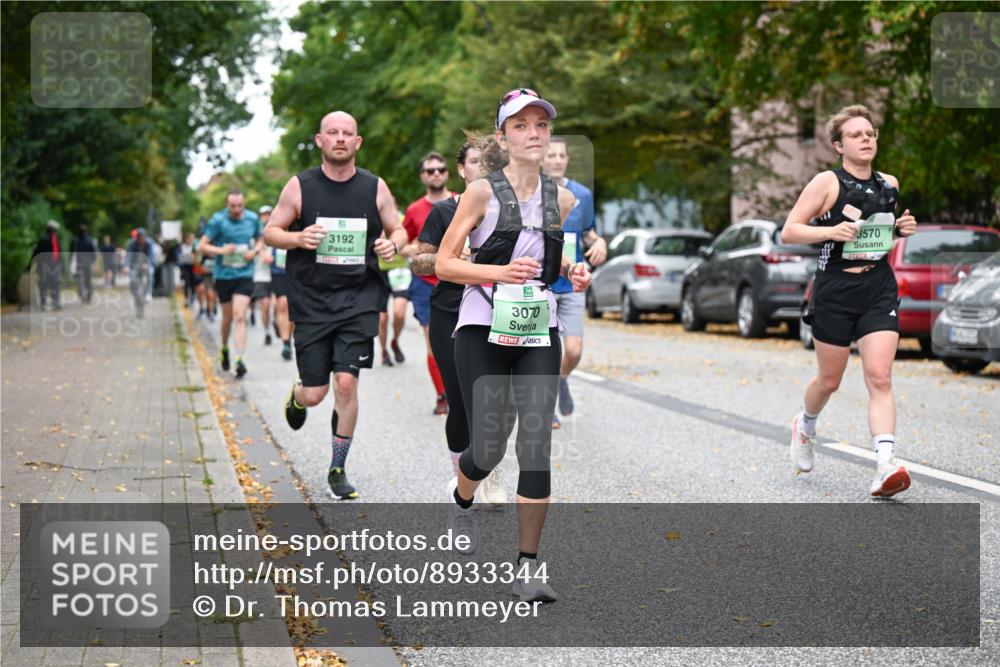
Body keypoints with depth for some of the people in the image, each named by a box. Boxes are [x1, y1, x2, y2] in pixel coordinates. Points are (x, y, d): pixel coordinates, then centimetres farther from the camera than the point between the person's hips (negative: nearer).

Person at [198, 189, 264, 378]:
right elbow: (202, 246, -4)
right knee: (228, 317, 12)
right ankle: (225, 349, 39)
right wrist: (221, 250, -21)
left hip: (245, 275, 0)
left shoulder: (252, 219, 1)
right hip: (223, 276, 0)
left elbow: (260, 240, 18)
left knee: (240, 317, -13)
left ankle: (239, 359, -17)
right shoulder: (218, 220, -7)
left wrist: (255, 251, -4)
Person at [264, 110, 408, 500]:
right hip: (311, 302, 0)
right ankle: (296, 396, 41)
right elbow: (270, 232, 5)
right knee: (315, 392, 0)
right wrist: (299, 238, -16)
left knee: (346, 383, -9)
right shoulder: (299, 187, 0)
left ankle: (338, 471, 7)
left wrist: (393, 245, -9)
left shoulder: (375, 187, 3)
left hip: (359, 300, 0)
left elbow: (397, 229, 15)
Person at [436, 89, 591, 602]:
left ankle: (529, 566, 2)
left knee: (536, 447, -6)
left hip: (539, 334, 3)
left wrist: (572, 272, 1)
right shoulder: (482, 192, -7)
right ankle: (461, 497, 38)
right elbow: (443, 264, -7)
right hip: (484, 332, -3)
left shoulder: (561, 199, 6)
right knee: (489, 447, 0)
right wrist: (500, 271, -21)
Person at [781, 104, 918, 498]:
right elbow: (788, 232, -8)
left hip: (879, 289, 3)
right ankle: (805, 424, 44)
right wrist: (830, 231, -23)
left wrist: (903, 229, 4)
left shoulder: (889, 185, 9)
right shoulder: (827, 183, -6)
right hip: (836, 291, -3)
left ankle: (886, 466, -19)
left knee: (879, 377, -12)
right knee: (830, 380, 11)